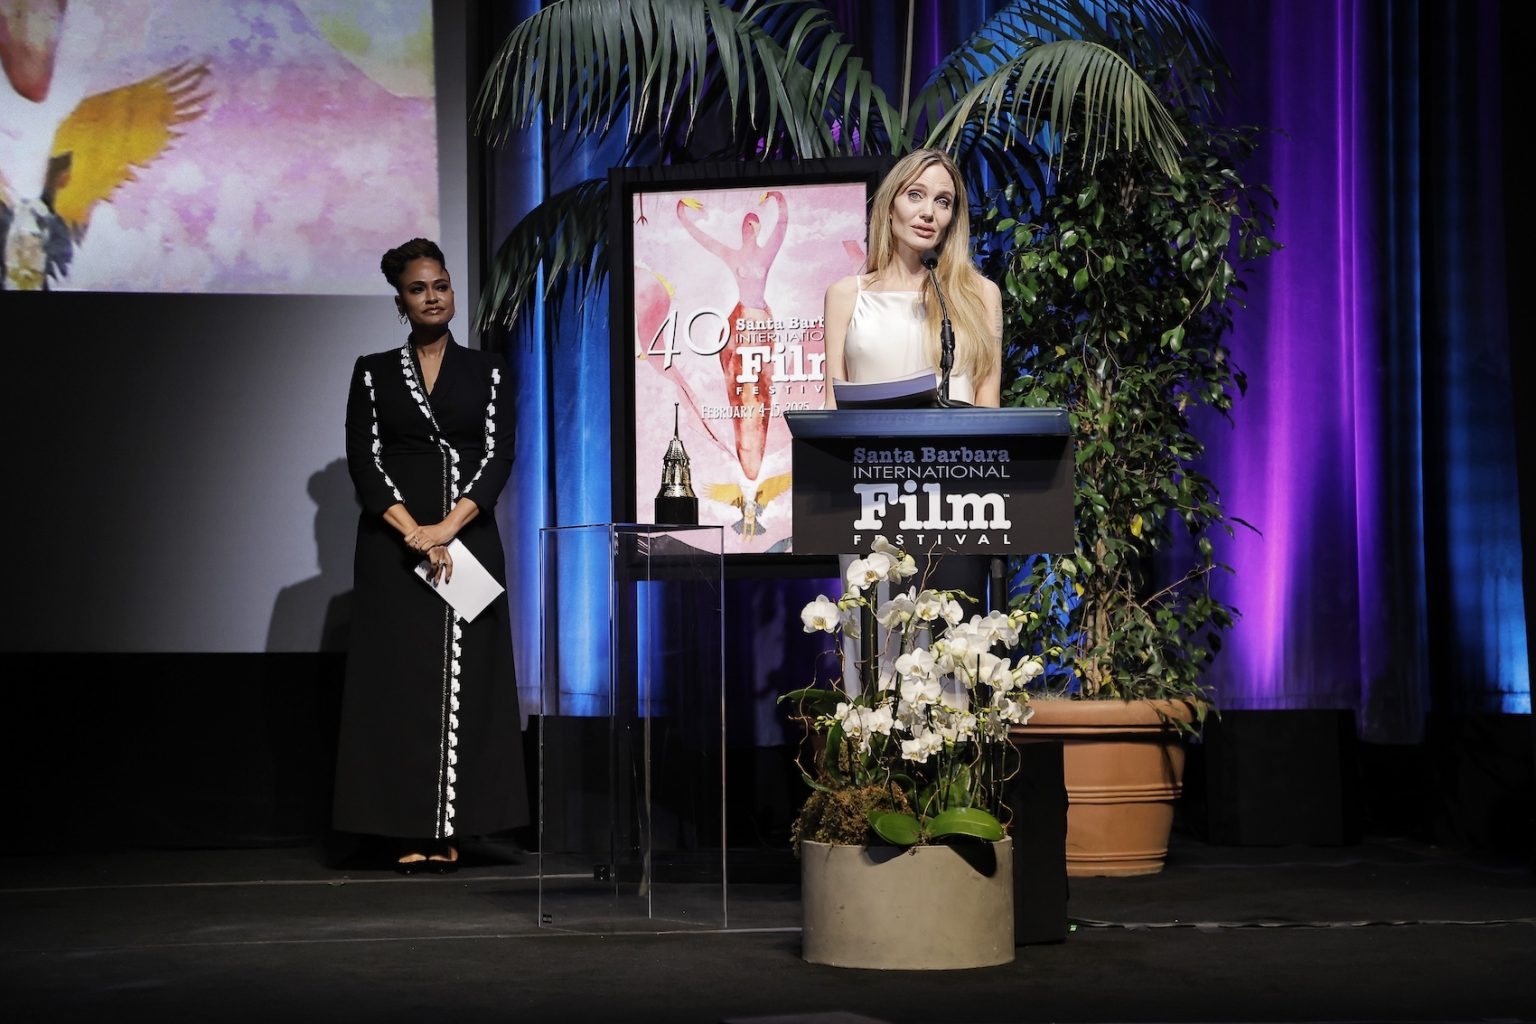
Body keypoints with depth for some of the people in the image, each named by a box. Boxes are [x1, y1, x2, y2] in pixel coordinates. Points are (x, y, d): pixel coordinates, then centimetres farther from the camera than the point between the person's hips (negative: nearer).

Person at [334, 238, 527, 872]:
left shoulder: (486, 372, 8)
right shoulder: (373, 373, 7)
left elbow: (498, 456, -2)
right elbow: (363, 459, -1)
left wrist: (449, 526, -15)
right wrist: (413, 532, -14)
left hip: (468, 540, 1)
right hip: (392, 543, 0)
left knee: (463, 679, -3)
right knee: (401, 678, -3)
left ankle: (450, 829, 0)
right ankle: (412, 833, -2)